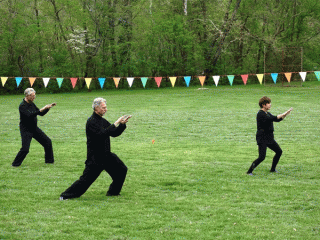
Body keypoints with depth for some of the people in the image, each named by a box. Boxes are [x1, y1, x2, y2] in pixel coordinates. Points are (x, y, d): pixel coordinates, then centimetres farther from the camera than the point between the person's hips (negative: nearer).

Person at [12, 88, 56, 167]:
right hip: (26, 130, -8)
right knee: (25, 149, -16)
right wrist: (42, 109, -36)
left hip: (34, 128, 8)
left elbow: (41, 114, 15)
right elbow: (30, 115, -34)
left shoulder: (32, 104, 7)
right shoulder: (22, 106, -19)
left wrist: (49, 107, 1)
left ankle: (49, 160, 20)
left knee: (47, 142, 6)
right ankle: (15, 164, 1)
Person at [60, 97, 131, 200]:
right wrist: (116, 123, -26)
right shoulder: (91, 122, -16)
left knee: (121, 170, 11)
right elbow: (102, 134, -29)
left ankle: (113, 192, 25)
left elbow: (114, 133, 16)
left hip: (106, 155, 9)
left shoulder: (102, 121, 13)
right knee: (86, 178, -11)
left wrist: (123, 124, 0)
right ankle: (65, 195, -2)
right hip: (95, 157, -9)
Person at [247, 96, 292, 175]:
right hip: (262, 139, -9)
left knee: (279, 151, 14)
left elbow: (277, 119, 21)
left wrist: (285, 114, 7)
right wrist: (282, 115, -22)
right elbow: (271, 119, -28)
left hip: (269, 138, 9)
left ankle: (273, 169, 25)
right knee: (262, 157, -15)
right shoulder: (260, 114, -14)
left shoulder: (267, 114, 14)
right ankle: (249, 171, -6)